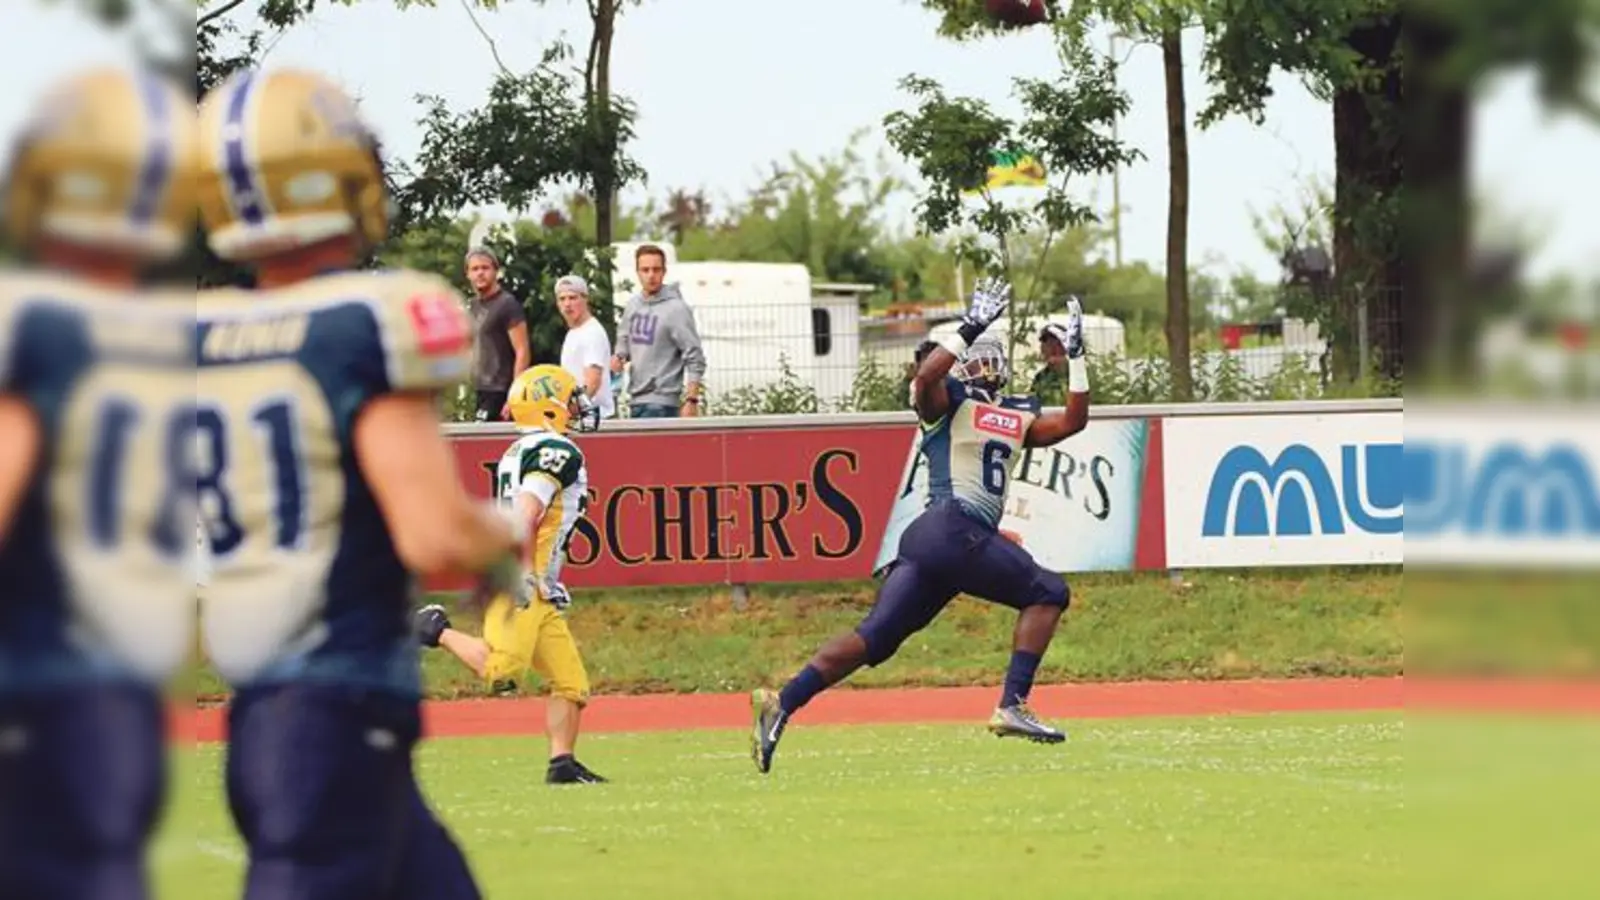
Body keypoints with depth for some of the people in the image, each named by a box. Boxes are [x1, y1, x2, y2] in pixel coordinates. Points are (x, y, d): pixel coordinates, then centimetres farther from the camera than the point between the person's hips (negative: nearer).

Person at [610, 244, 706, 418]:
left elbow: (695, 359, -12)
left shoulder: (676, 309, -11)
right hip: (636, 400, 8)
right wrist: (619, 357, 3)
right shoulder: (633, 304, 10)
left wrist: (691, 401, -18)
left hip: (660, 403, -8)